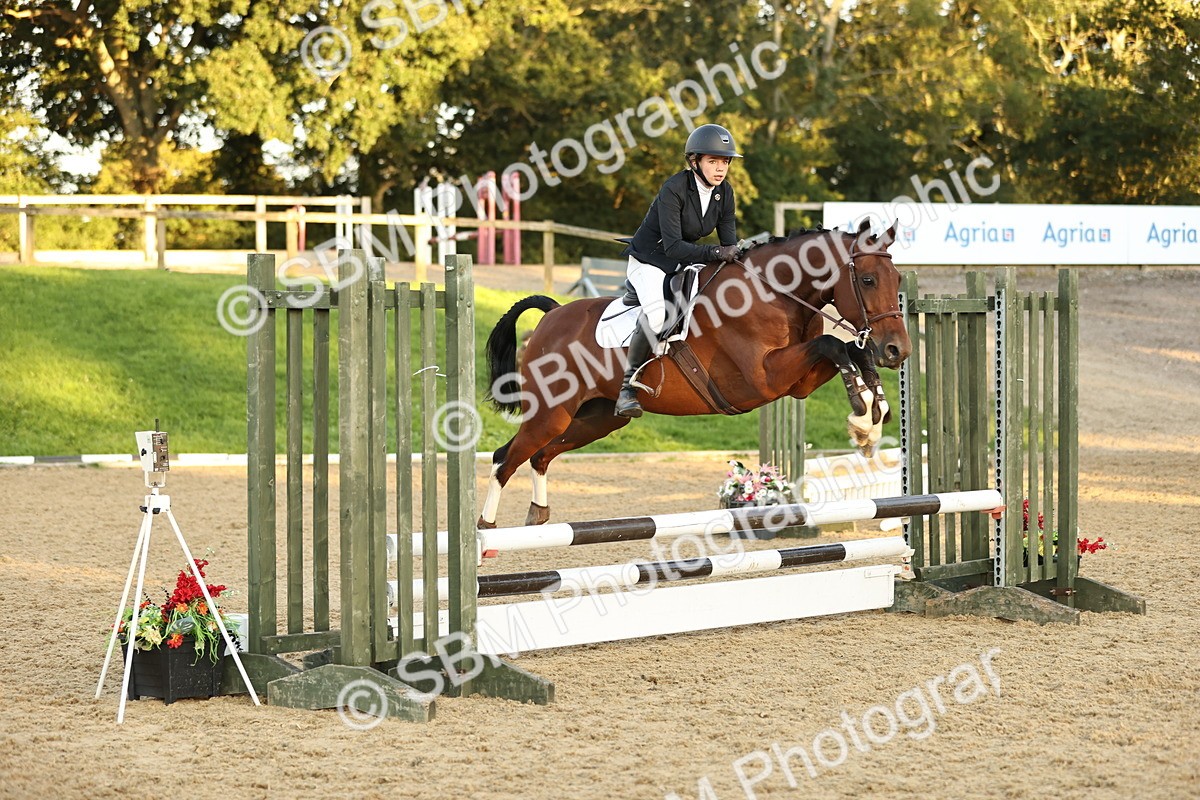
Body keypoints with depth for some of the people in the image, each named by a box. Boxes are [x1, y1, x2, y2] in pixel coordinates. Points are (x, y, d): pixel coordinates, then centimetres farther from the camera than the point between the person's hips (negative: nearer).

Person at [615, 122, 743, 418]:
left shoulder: (724, 193, -3)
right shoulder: (674, 189, -25)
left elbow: (729, 241, 0)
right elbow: (673, 246, -30)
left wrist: (736, 256, -22)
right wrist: (715, 253, -40)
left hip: (685, 260, 8)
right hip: (649, 260, -8)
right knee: (656, 311, -35)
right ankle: (628, 386, -23)